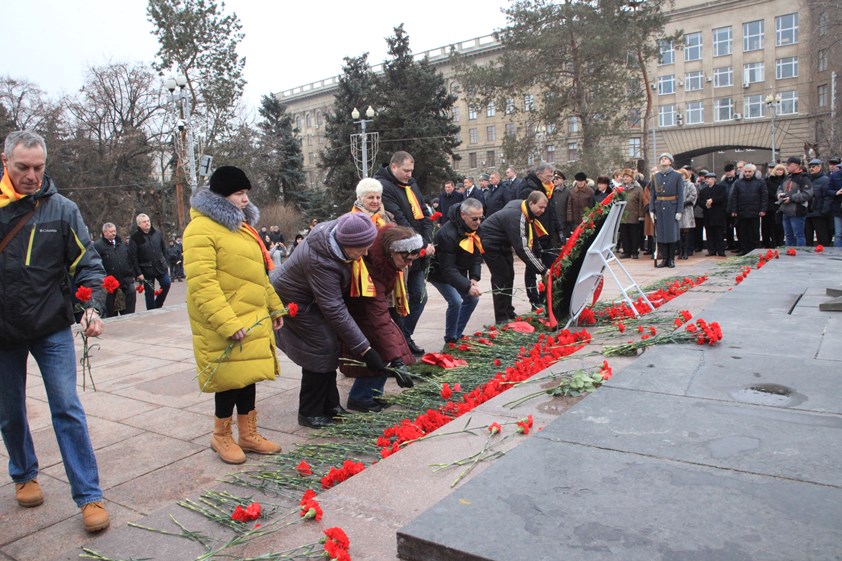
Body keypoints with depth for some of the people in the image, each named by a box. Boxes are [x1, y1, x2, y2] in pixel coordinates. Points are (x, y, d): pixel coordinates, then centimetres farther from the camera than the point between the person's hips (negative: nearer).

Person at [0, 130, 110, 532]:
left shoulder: (61, 209, -4)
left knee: (67, 410, -3)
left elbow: (87, 264, -5)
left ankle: (89, 496, 4)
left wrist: (92, 306, -20)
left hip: (52, 330, -2)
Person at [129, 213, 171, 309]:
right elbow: (133, 257, -10)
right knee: (149, 292, 3)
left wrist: (165, 264, 9)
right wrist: (138, 273, -13)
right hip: (146, 270, -3)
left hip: (160, 266, 3)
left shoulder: (157, 233, 5)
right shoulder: (135, 238, -7)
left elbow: (164, 250, 12)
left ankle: (157, 305, 14)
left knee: (166, 284, -6)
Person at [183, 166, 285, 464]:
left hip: (252, 318, 9)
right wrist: (227, 323, -26)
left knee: (248, 375, 15)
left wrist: (274, 306, 19)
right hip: (225, 324, -9)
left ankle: (248, 434, 28)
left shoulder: (240, 224, 16)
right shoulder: (201, 229, -15)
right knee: (230, 378, 1)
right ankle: (221, 436, 22)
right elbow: (202, 284, -22)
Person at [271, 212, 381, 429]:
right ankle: (310, 413, 3)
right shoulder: (320, 262, -39)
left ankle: (329, 405, 20)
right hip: (294, 302, -8)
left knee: (329, 349, 8)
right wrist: (365, 349, -34)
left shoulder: (338, 231, -17)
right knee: (321, 350, -12)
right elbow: (335, 310, -36)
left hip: (312, 297, 8)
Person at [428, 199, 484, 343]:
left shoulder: (475, 229, -8)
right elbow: (447, 269, -34)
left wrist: (474, 278, -17)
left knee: (472, 298, 5)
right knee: (455, 301, -21)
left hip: (458, 272, 8)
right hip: (439, 273, -8)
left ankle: (457, 335, 18)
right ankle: (450, 339, -2)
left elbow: (477, 256, -1)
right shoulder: (447, 234, -34)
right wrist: (467, 287, -38)